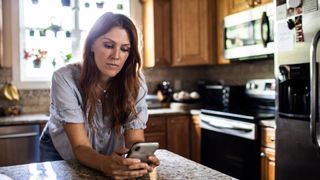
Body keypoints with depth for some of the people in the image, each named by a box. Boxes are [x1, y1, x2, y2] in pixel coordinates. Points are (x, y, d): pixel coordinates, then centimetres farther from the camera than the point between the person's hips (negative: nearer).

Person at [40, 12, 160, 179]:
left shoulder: (135, 81, -17)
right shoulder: (65, 78, -23)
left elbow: (135, 139, -19)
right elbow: (80, 147, -27)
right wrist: (106, 164, -47)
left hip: (109, 158, 2)